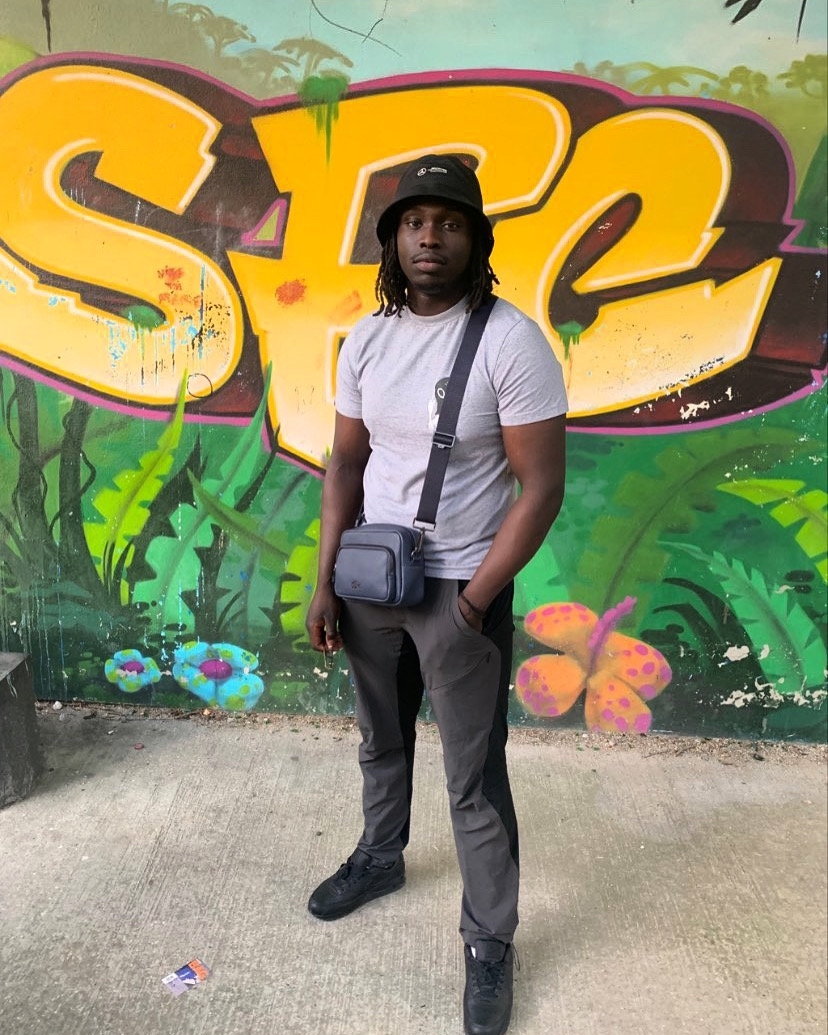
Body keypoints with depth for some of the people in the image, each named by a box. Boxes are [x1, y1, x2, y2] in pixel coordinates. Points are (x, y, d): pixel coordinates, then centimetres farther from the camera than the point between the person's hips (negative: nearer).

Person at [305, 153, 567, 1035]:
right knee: (381, 740, 24)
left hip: (459, 588, -5)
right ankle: (381, 857, 50)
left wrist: (473, 599, -15)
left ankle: (489, 944, 28)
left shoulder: (510, 340, -14)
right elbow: (346, 464, 7)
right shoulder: (365, 340, 2)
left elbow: (541, 485, -14)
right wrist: (325, 581, 2)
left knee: (474, 780, 6)